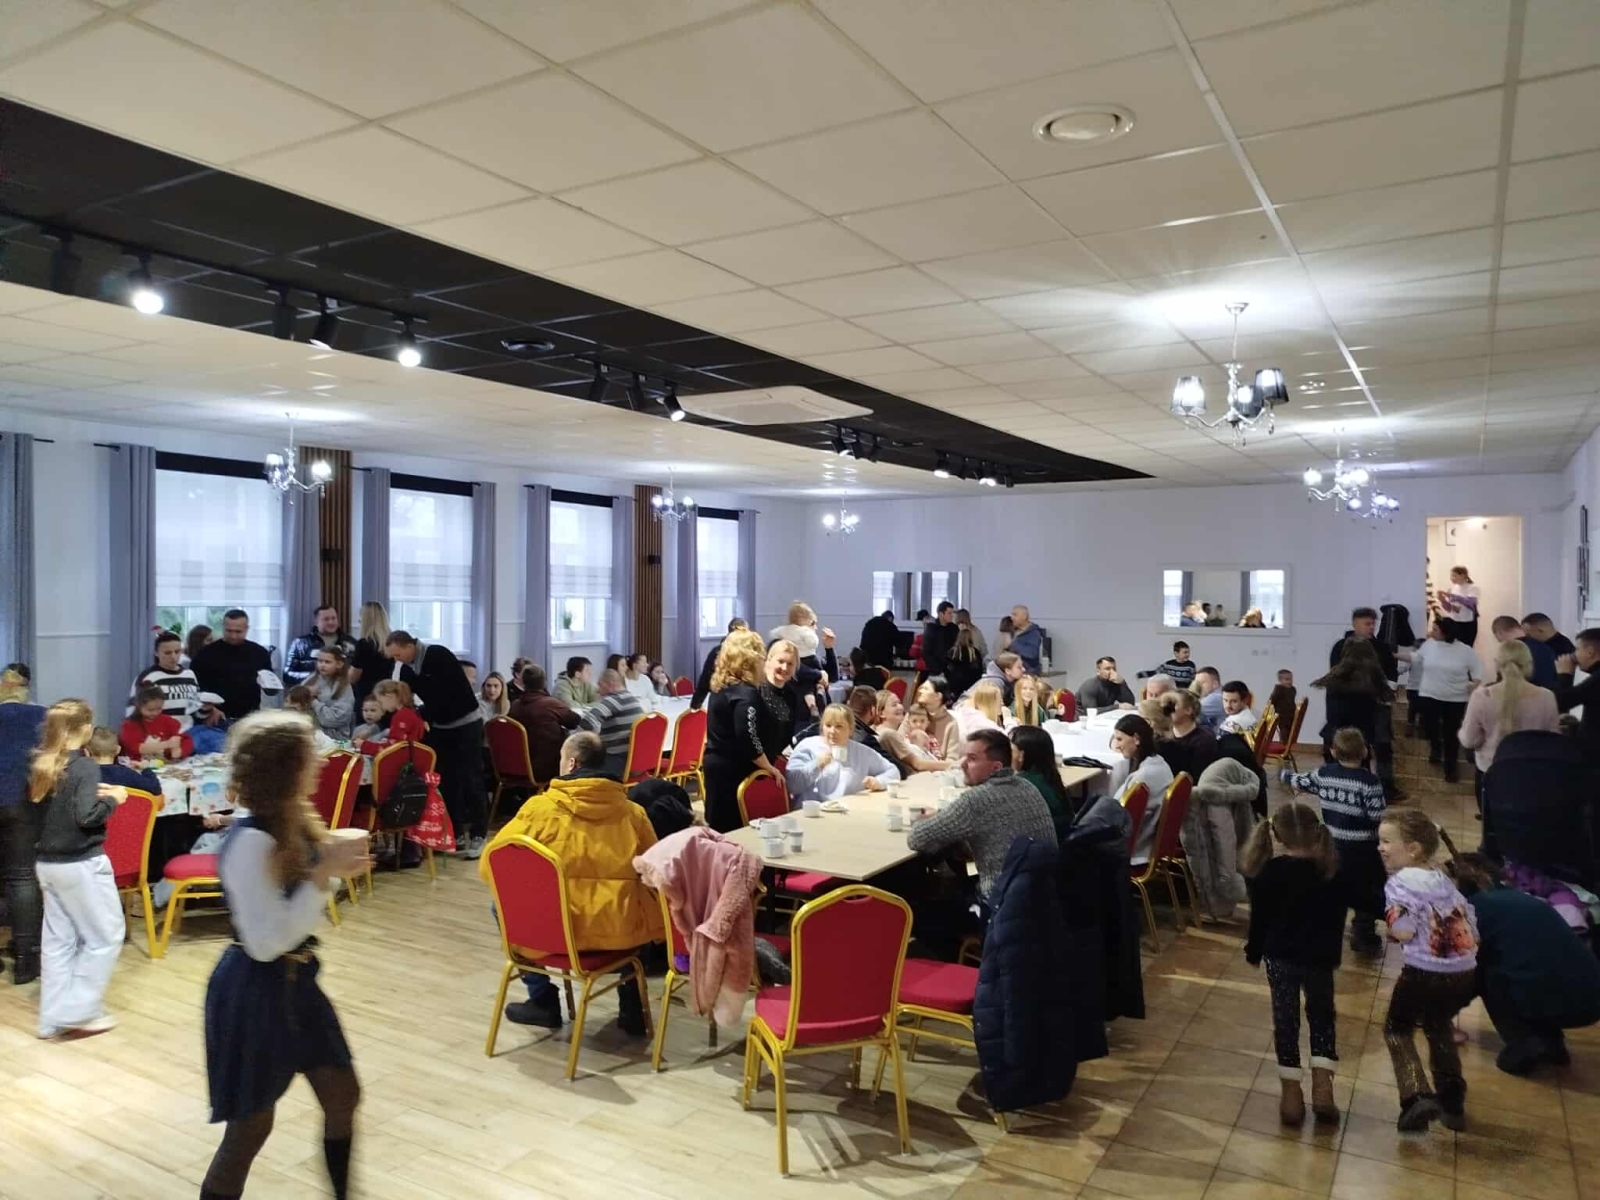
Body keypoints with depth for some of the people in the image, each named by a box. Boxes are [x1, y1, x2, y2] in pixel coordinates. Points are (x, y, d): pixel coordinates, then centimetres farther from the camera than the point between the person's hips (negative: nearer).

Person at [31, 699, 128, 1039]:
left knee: (58, 939, 13)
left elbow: (45, 806, 13)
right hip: (82, 865, -8)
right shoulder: (84, 766, -17)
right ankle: (79, 1011, 5)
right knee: (105, 936, 5)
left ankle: (54, 1018, 18)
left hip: (48, 864, 8)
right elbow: (86, 817, -24)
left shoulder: (41, 765, 5)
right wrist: (112, 798, -8)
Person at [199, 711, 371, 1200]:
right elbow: (267, 942, -28)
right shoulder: (250, 842, -26)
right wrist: (324, 875, -29)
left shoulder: (297, 825, 0)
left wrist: (338, 868, -3)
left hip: (295, 983, 9)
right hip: (253, 992, -9)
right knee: (250, 1126, 8)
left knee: (343, 1096, 17)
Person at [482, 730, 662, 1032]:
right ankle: (631, 1007, 32)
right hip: (623, 929, 3)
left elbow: (490, 865, 2)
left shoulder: (541, 807, -5)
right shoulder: (631, 811, 3)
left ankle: (543, 1001, 28)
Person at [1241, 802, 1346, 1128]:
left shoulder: (1268, 872, -15)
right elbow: (1337, 918, 1)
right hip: (1319, 957, 1)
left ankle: (1292, 1096, 13)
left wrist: (1254, 952, 8)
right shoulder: (1330, 871, -9)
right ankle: (1322, 1088, 10)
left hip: (1280, 957, -1)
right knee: (1322, 1018, 20)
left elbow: (1259, 917, -6)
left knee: (1285, 1021, 10)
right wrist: (1332, 954, 16)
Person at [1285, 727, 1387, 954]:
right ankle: (1363, 937, 14)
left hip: (1333, 846, 5)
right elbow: (1378, 817, -20)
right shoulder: (1369, 781, -19)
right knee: (1368, 893, 11)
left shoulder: (1323, 774, -4)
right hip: (1362, 849, -5)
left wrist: (1283, 773, 32)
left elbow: (1299, 782, 11)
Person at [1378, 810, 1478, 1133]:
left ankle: (1417, 1097, -3)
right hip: (1466, 973, 7)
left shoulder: (1400, 881, -10)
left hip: (1425, 973, -7)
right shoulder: (1443, 880, 13)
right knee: (1438, 1026, 31)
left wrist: (1389, 927, 1)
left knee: (1397, 1028, 14)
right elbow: (1473, 932, 15)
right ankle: (1452, 1102, 31)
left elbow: (1404, 933, -19)